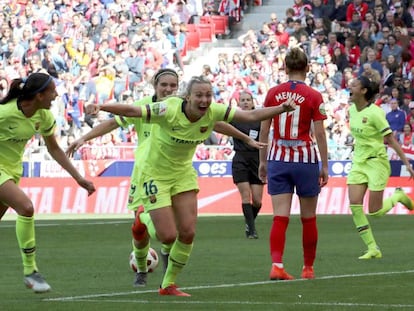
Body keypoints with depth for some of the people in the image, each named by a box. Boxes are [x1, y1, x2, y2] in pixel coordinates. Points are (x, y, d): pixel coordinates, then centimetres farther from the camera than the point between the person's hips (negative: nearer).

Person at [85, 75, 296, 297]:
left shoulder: (214, 112, -14)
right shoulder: (169, 110, -29)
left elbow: (251, 116, -11)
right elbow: (131, 111, -35)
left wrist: (282, 109, -21)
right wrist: (100, 107, -49)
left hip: (183, 173, 5)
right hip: (155, 174, -5)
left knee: (188, 233, -3)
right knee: (168, 237, -9)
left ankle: (168, 285, 17)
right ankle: (142, 226, 28)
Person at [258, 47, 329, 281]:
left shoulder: (273, 93, 1)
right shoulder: (314, 96, -7)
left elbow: (264, 130, 4)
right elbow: (319, 134, -8)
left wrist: (262, 161, 14)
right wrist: (325, 166, -1)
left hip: (278, 159, 2)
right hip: (305, 159, -2)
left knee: (280, 217, -2)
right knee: (309, 218, 12)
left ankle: (277, 265, -18)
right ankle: (308, 268, 20)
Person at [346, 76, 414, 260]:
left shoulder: (374, 113, -18)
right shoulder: (352, 110, 3)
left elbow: (391, 140, -16)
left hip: (376, 162, -7)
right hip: (358, 162, 7)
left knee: (375, 211, -5)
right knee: (355, 205, -10)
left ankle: (398, 197, 26)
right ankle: (373, 249, -2)